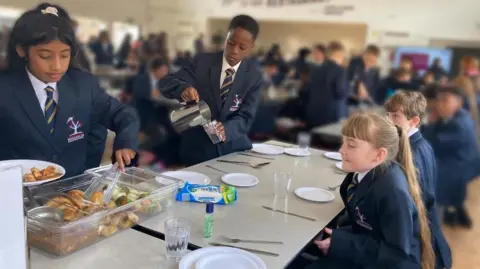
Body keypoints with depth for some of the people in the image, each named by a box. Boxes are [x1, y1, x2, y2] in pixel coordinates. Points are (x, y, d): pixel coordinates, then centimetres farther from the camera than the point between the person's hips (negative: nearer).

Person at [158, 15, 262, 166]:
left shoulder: (254, 77, -3)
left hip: (233, 149, 1)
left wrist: (226, 130, -30)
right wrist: (182, 88, -35)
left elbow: (245, 117, -9)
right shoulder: (203, 62, -6)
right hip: (197, 148, -1)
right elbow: (165, 83, -12)